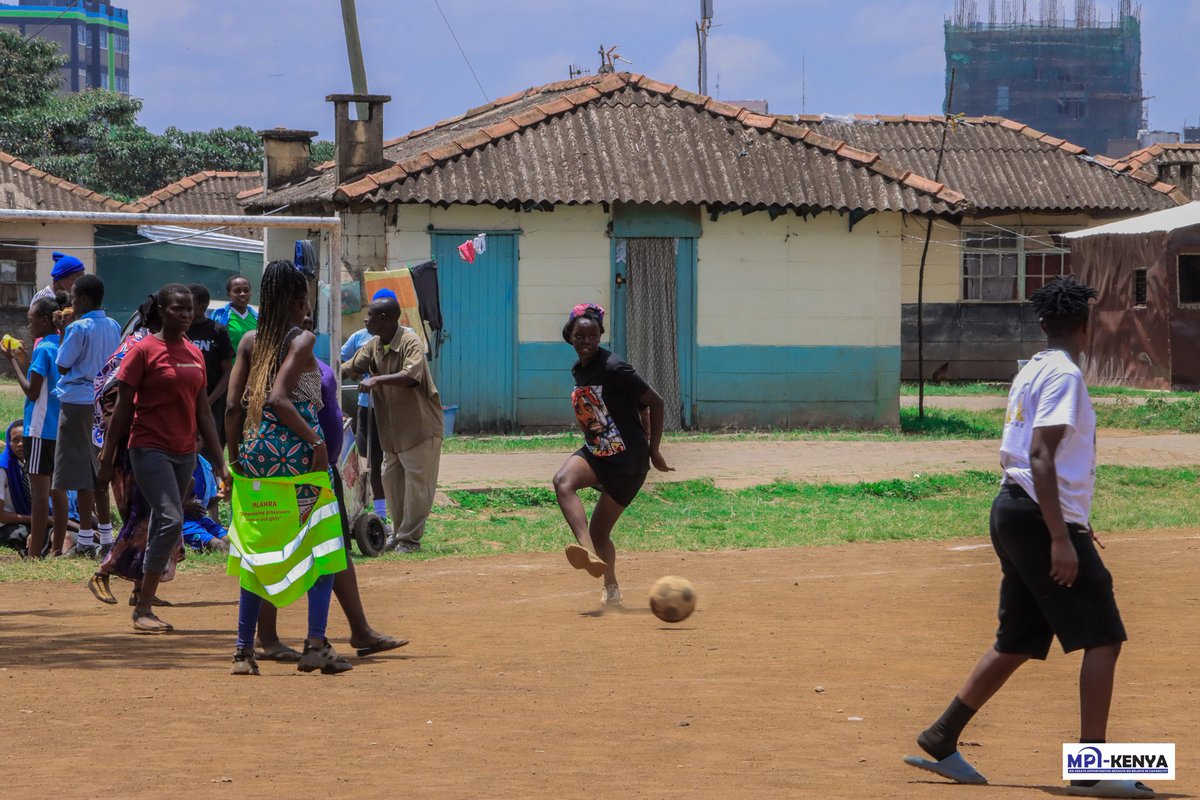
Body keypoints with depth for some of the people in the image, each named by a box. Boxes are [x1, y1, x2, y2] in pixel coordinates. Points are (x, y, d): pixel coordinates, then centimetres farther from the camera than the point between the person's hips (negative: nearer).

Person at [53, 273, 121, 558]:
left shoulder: (78, 328, -14)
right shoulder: (113, 327, 7)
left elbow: (62, 365, -9)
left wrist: (62, 332, 0)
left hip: (78, 402, -7)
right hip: (104, 402, 7)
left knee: (81, 472, -3)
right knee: (98, 471, 14)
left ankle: (85, 539, -2)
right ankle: (106, 538, 16)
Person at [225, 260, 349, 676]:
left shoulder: (250, 341, 9)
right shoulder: (302, 340, -6)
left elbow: (234, 407, 5)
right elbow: (278, 398, -19)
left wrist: (234, 458, 12)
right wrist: (316, 440, -17)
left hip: (256, 449, 5)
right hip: (296, 449, -5)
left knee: (258, 548, 11)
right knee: (322, 544, 4)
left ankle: (244, 650, 8)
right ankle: (316, 643, -4)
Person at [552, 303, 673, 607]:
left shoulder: (613, 369, -18)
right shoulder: (579, 371, 7)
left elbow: (655, 402, -13)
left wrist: (653, 451, -8)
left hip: (627, 460, -7)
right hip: (594, 454, 7)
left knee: (599, 531, -5)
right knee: (563, 480, -20)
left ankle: (611, 588, 10)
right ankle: (589, 551, -28)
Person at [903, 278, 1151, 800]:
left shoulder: (1029, 373, 16)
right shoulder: (1064, 375, -12)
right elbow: (1041, 456, -22)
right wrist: (1060, 538, -26)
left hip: (1011, 510, 10)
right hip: (1040, 518, -10)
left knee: (1018, 642, 16)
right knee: (1102, 638, -7)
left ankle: (941, 742, 17)